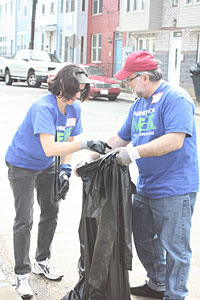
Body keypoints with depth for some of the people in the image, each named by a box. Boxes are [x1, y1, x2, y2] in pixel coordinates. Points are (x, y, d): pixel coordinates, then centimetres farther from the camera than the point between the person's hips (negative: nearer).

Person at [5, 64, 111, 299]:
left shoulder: (74, 109, -9)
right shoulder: (44, 107, -32)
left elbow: (68, 142, 2)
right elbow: (49, 148, -43)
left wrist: (65, 170, -10)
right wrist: (85, 144, -49)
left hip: (46, 166, 7)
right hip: (22, 166, -7)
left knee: (51, 213, 14)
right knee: (24, 220, -7)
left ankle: (42, 262, 33)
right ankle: (22, 274, 6)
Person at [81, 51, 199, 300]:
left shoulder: (175, 99, -16)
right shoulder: (138, 104, 13)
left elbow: (175, 140, -27)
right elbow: (121, 138, 20)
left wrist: (135, 152, -29)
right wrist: (91, 159, 14)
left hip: (174, 190, -10)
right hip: (145, 187, 10)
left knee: (174, 247, 1)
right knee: (143, 239, 21)